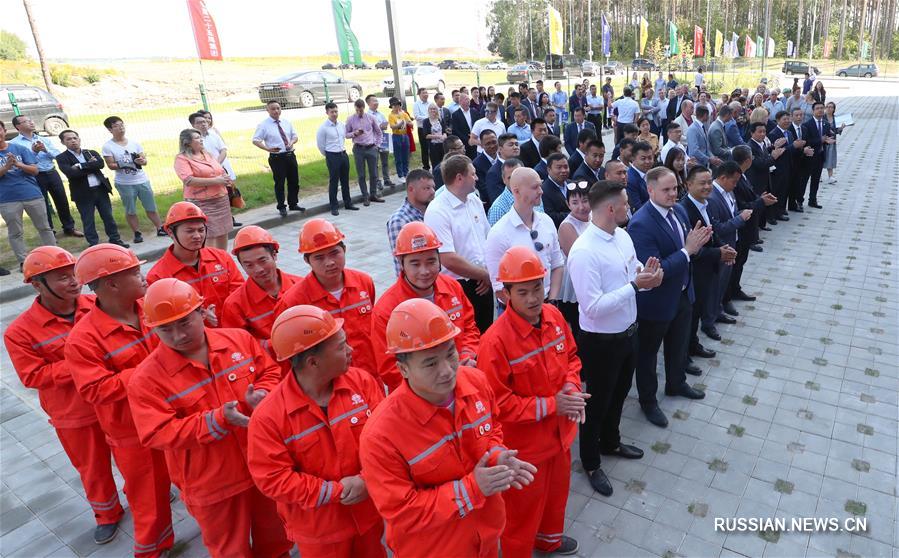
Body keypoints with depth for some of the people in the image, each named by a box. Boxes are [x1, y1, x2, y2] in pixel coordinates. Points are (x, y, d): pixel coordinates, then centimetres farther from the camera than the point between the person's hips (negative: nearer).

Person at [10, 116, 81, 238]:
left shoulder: (45, 140, 11)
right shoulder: (14, 143, -2)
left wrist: (46, 150, -13)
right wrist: (33, 152, -19)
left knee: (62, 201, 9)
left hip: (52, 173, 4)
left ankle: (69, 228, 24)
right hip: (36, 177, -4)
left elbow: (58, 154, 4)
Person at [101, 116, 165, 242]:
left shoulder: (134, 143, 6)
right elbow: (111, 165, -8)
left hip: (142, 181, 3)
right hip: (124, 184, -3)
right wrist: (122, 165, -25)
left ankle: (160, 229, 17)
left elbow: (145, 160, 5)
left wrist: (141, 161, -17)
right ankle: (137, 234, 13)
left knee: (151, 207, 8)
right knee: (130, 211, 5)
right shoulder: (108, 147, -4)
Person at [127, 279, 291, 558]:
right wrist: (218, 420, -30)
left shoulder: (240, 339, -7)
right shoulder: (146, 378, -17)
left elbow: (271, 372, 3)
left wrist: (262, 395, -20)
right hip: (212, 485, -3)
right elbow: (158, 435, -20)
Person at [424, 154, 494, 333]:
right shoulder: (437, 211, -18)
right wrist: (486, 275, -12)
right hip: (458, 288, -7)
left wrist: (489, 275, -2)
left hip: (483, 285, 7)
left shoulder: (475, 200, 6)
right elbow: (449, 260, -23)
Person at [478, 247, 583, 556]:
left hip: (560, 432, 7)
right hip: (525, 444, -7)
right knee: (523, 510, 16)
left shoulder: (554, 316, -8)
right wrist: (551, 405, -24)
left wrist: (571, 385, -11)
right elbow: (498, 403, -24)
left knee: (556, 492, 31)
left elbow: (571, 355, 9)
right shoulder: (496, 340, -29)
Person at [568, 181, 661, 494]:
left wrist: (646, 276, -13)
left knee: (619, 395, 27)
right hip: (601, 341, -8)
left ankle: (610, 443, 53)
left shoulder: (623, 235, -1)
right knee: (598, 402, 13)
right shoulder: (583, 252, -28)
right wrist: (635, 284, -29)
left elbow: (633, 274, 10)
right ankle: (591, 463, 36)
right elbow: (593, 307, -29)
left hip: (628, 332, 8)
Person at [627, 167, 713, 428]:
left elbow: (685, 247, 8)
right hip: (657, 301, -8)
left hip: (683, 294, 8)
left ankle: (676, 384, 52)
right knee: (648, 351, 14)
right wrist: (687, 250, -29)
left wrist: (697, 241, -14)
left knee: (679, 344, 27)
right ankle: (648, 400, 33)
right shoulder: (641, 224, -28)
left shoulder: (679, 210, -2)